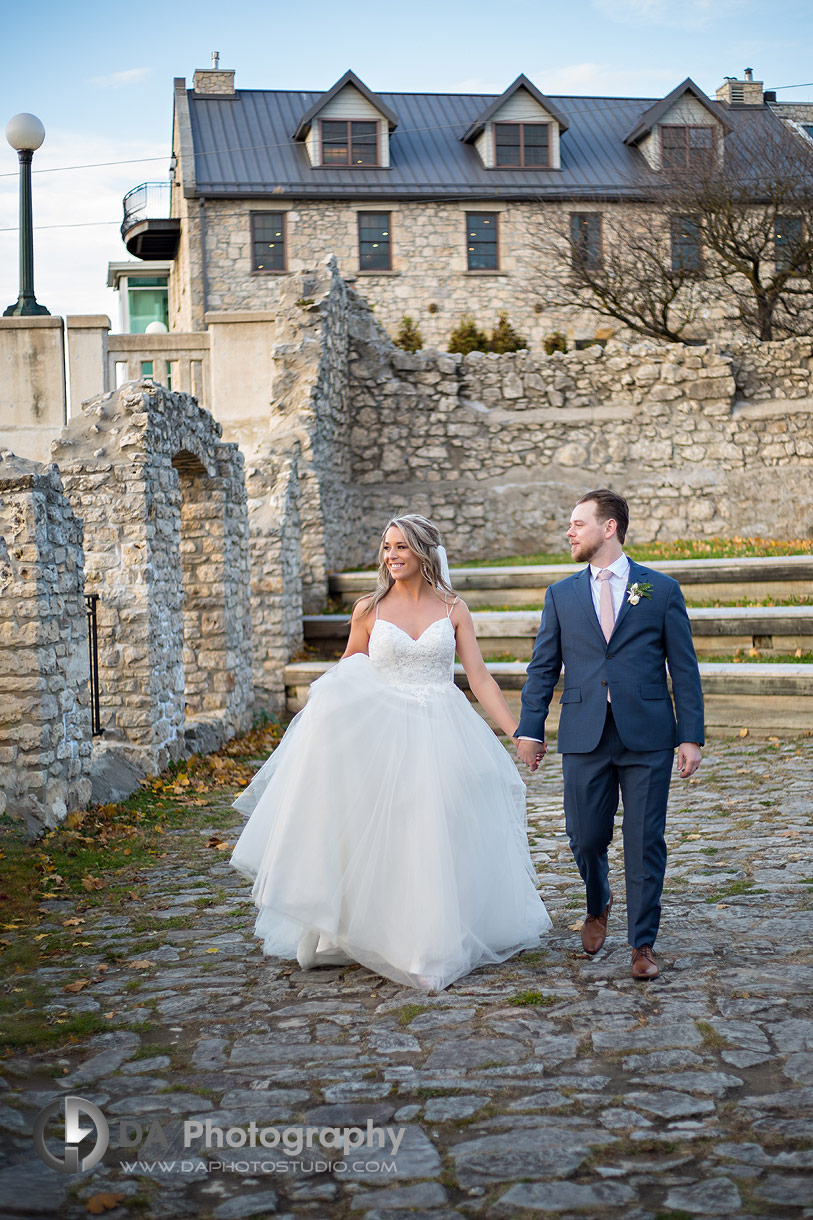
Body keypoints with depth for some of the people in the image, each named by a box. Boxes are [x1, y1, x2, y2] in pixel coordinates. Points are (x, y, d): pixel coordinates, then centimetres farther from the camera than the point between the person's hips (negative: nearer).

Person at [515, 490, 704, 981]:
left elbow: (684, 669, 3)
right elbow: (543, 668, 11)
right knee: (586, 838, 6)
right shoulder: (561, 595, 10)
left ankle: (643, 943, 15)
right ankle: (599, 904, 38)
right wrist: (530, 730, 4)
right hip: (585, 737, 2)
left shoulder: (662, 590, 4)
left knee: (645, 842, 1)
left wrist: (692, 737, -3)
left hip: (648, 737, -2)